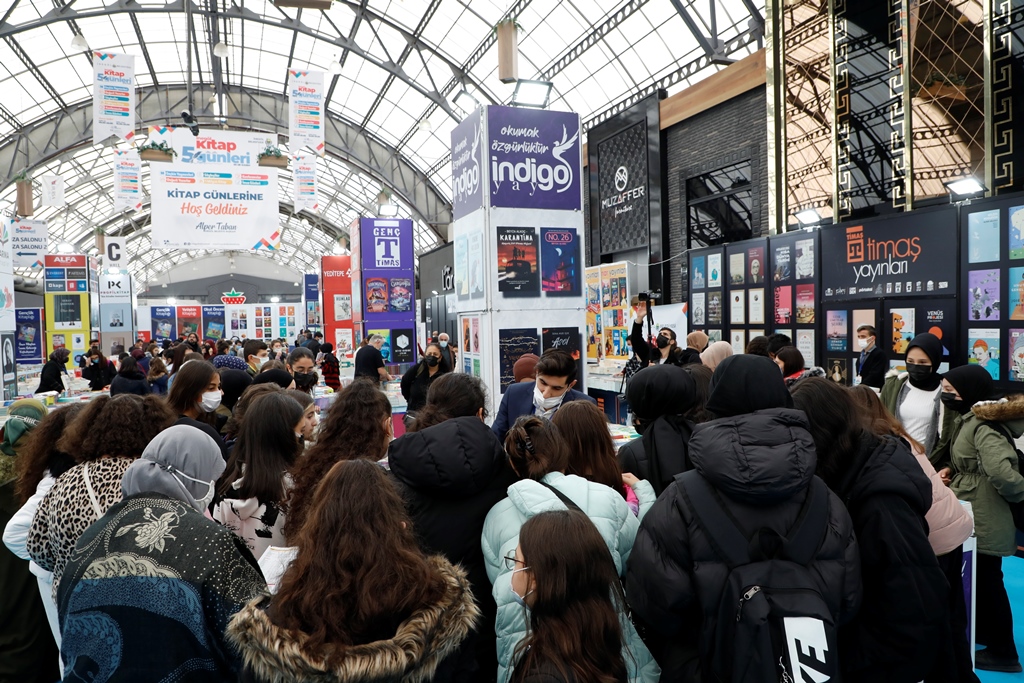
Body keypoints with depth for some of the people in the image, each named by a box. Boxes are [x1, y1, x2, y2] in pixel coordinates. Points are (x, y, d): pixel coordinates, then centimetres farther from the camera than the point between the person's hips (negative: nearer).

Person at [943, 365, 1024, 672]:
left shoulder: (983, 426, -24)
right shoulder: (969, 420, 6)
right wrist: (952, 471, -2)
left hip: (984, 519, -9)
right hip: (975, 516, 9)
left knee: (988, 581, 5)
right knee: (980, 580, 23)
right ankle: (985, 633, 41)